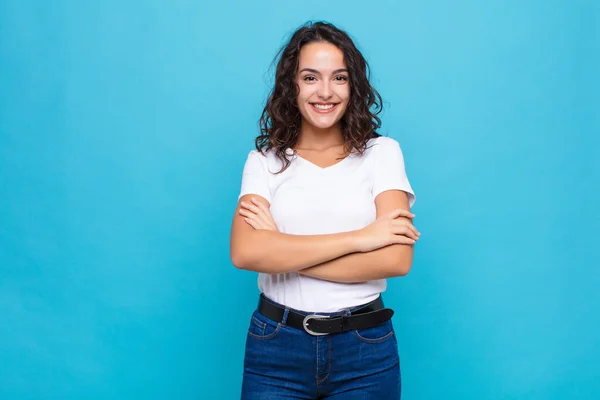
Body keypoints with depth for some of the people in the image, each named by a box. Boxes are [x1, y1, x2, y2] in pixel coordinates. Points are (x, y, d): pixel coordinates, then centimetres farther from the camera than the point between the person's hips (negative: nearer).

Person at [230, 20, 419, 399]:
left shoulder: (382, 152, 0)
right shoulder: (265, 160, 1)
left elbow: (396, 259, -12)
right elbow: (245, 252, -15)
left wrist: (283, 250, -13)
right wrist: (359, 237, -18)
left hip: (365, 347, 0)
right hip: (277, 347, 0)